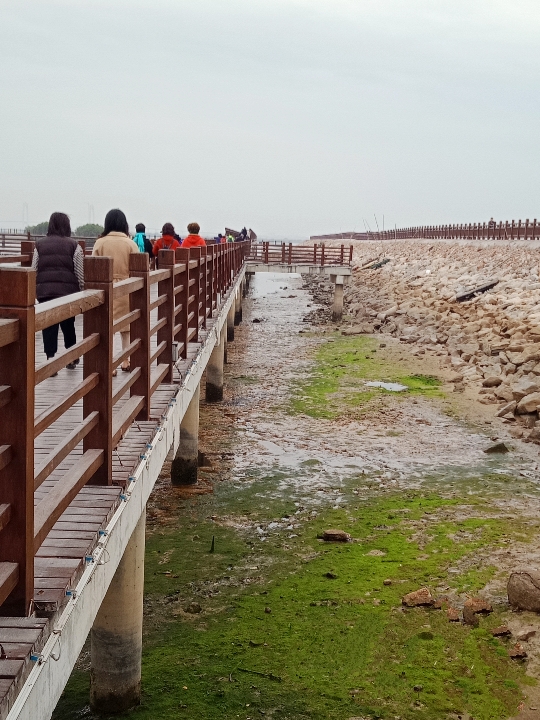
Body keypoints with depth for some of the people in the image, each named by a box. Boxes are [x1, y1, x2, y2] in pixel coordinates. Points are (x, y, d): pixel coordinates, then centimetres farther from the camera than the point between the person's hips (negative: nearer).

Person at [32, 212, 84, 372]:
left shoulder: (39, 245, 6)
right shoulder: (73, 246, 0)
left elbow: (33, 271, 6)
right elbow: (80, 273, -3)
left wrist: (33, 290, 15)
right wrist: (83, 291, 7)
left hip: (44, 290, 1)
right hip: (68, 290, -1)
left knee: (48, 326, 4)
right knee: (68, 324, 15)